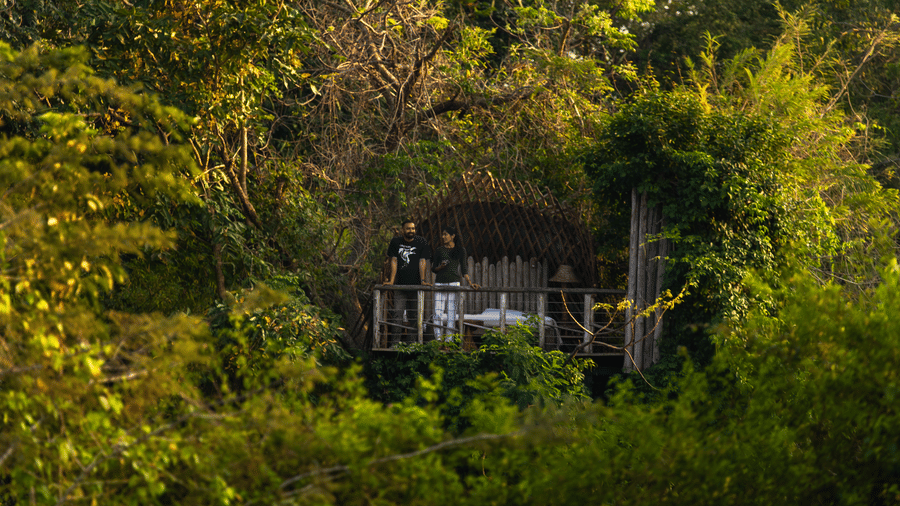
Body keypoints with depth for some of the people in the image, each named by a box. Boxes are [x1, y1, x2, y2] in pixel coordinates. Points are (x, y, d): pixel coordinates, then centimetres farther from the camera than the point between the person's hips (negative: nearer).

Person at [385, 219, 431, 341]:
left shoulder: (421, 242, 0)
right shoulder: (396, 242, 3)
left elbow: (422, 262, -3)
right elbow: (394, 261, 0)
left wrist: (422, 280, -10)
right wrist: (391, 281, -8)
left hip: (416, 285, 0)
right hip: (400, 285, 0)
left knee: (414, 315, 3)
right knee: (397, 313, -8)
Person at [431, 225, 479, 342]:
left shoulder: (460, 250, 9)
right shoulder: (439, 250, 12)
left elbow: (463, 268, 9)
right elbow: (433, 269, 12)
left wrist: (470, 282, -2)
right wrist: (440, 267, -9)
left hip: (453, 283, -1)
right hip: (439, 283, 1)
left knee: (451, 312, -6)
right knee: (438, 313, -7)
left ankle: (449, 340, -3)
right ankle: (438, 339, -3)